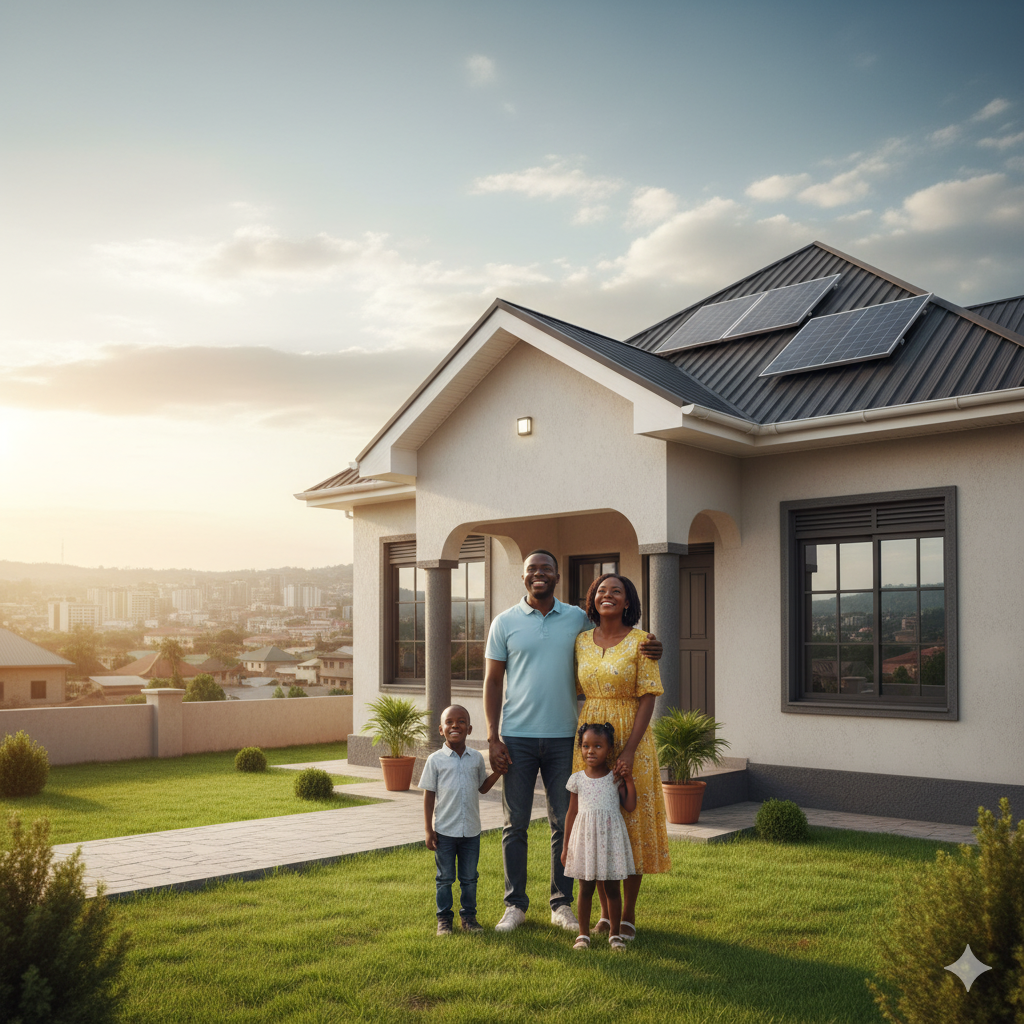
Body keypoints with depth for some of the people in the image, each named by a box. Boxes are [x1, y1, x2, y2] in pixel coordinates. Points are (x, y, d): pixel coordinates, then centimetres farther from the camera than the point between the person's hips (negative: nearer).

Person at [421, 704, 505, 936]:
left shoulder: (476, 758, 3)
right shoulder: (436, 760, -5)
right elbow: (429, 796, -3)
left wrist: (498, 771, -1)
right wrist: (429, 830, -5)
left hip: (471, 830, 2)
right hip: (444, 830, -2)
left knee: (469, 878, 11)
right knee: (445, 878, 8)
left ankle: (468, 916, 25)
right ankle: (444, 918, 21)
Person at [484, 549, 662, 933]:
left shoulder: (578, 619, 6)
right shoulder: (505, 622, 2)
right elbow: (493, 680, 3)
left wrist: (648, 651, -9)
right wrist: (492, 737, -4)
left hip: (564, 737, 1)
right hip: (517, 738, -1)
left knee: (564, 823, 7)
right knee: (515, 824, 6)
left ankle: (562, 904, 20)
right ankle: (515, 904, 18)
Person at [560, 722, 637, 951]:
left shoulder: (615, 778, 0)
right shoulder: (578, 779, 1)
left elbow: (630, 806, -2)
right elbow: (572, 813, 6)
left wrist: (629, 781, -10)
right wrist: (566, 846, 7)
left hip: (611, 838, 0)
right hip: (585, 838, 0)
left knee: (612, 888, 7)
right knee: (585, 888, 6)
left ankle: (615, 933, 21)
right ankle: (583, 934, 19)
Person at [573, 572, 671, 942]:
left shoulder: (639, 642, -6)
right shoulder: (582, 641, 7)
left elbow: (647, 698, -10)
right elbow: (577, 693, 12)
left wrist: (629, 750, -17)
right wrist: (581, 742, 4)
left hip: (630, 738, -4)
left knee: (631, 825, 2)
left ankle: (628, 916, 14)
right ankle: (605, 912, 21)